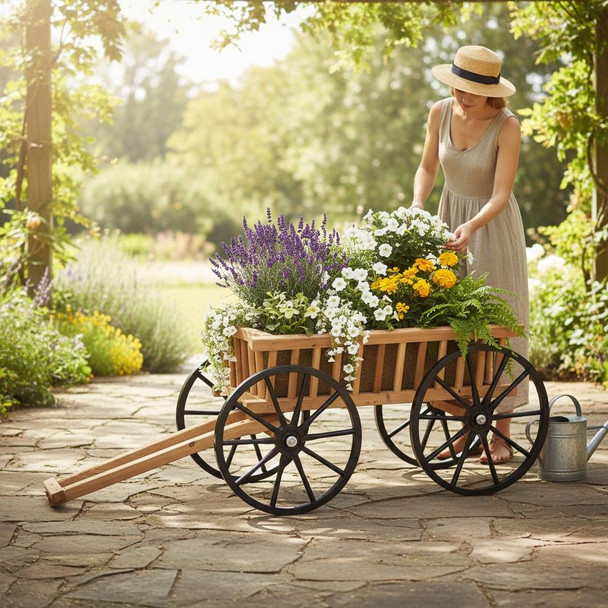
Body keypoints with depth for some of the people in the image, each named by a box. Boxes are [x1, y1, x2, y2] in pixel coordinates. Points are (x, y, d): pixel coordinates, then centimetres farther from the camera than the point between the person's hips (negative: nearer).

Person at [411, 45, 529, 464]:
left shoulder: (507, 126, -21)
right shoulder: (440, 113, -8)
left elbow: (500, 195, -24)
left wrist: (472, 226, -40)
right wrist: (417, 203, -12)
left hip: (492, 224, -4)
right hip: (451, 217, 4)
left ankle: (502, 433, 4)